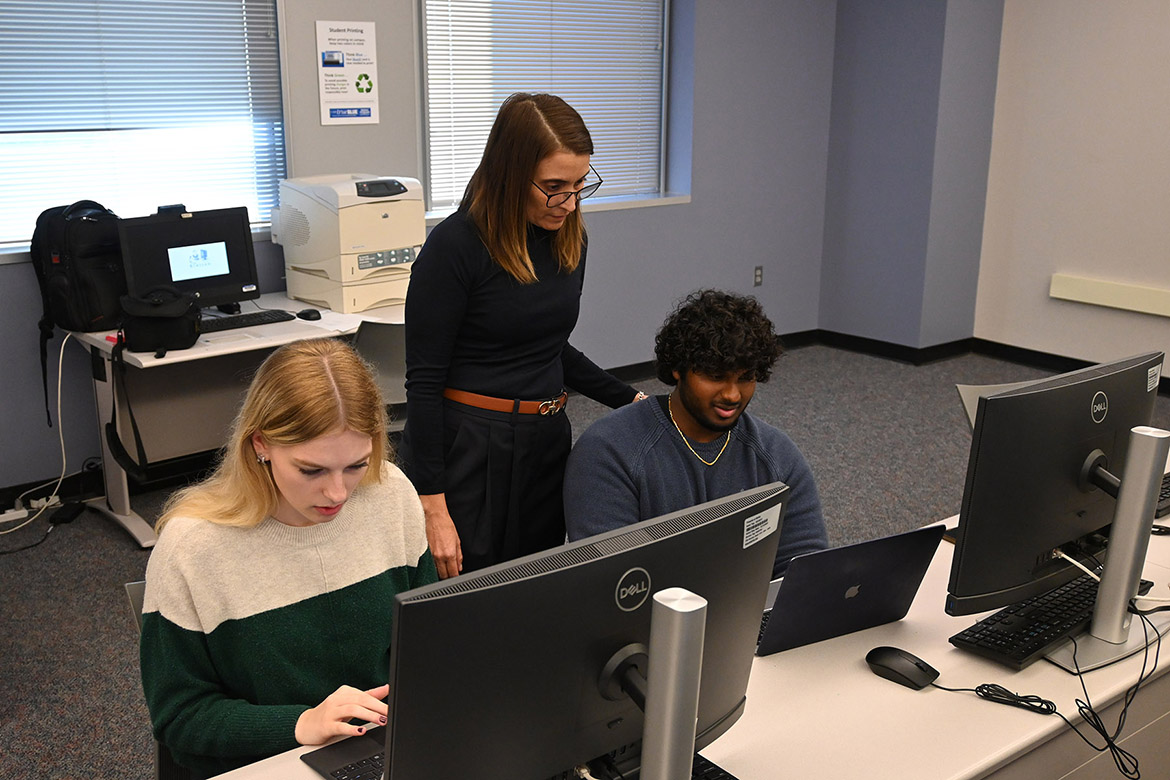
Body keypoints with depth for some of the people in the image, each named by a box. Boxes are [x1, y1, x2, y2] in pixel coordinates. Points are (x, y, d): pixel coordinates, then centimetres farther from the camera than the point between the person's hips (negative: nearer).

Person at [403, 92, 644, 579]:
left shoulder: (569, 238, 5)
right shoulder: (455, 245, -15)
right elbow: (424, 381, -14)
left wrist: (629, 399, 12)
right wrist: (433, 507, -17)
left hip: (547, 441, 6)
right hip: (466, 445, -6)